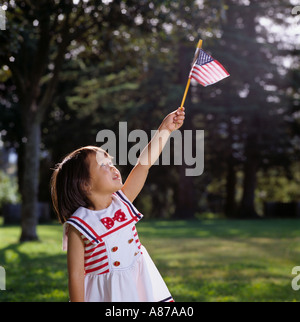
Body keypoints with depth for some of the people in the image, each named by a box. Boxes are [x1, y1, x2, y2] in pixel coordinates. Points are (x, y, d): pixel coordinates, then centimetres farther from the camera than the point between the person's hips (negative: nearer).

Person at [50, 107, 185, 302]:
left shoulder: (121, 202, 0)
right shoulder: (78, 226, -15)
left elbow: (144, 164, -1)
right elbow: (76, 274, -14)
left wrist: (165, 129, -4)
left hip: (140, 286, 5)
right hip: (105, 292, -5)